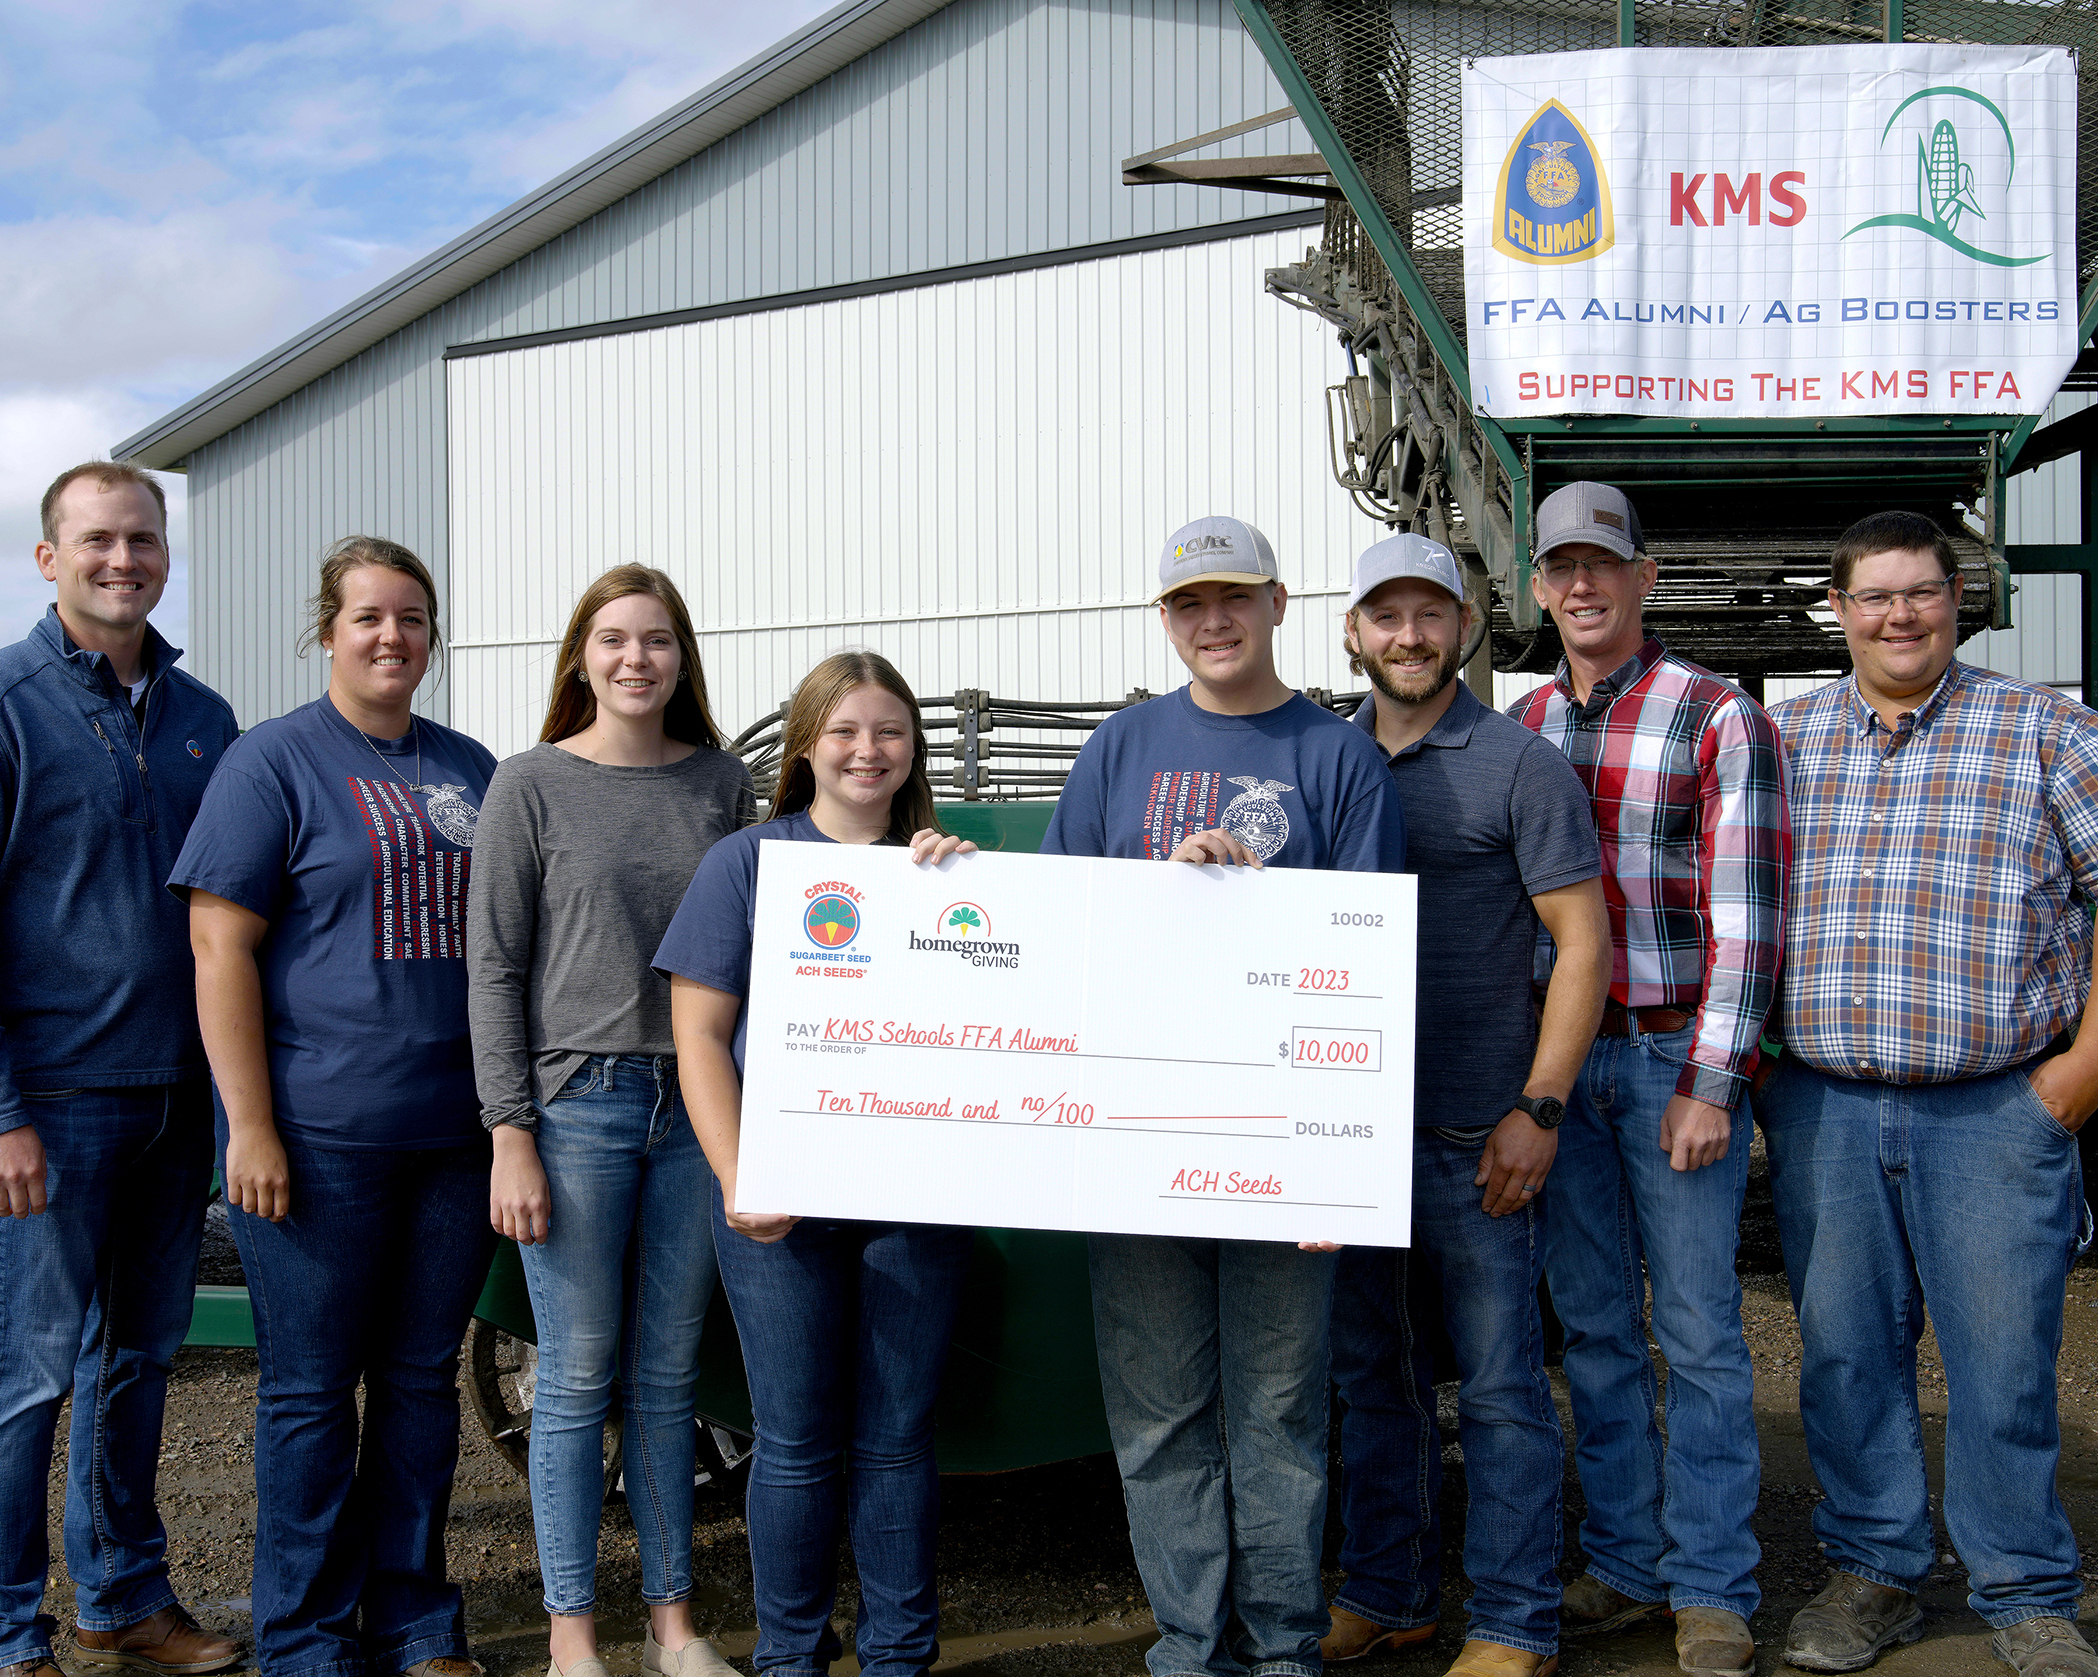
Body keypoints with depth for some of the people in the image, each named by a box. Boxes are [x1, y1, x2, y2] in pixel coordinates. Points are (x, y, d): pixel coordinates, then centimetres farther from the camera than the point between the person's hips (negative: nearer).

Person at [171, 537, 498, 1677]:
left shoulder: (468, 768, 12)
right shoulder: (273, 761, -3)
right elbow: (221, 948, -8)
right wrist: (251, 1127, -14)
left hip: (454, 1127, 5)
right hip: (320, 1131, -5)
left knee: (424, 1376, 12)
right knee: (311, 1388, 4)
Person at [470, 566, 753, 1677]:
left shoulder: (722, 782, 8)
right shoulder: (532, 785, -1)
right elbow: (492, 966, -3)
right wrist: (510, 1137, -9)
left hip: (696, 1106, 3)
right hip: (575, 1101, -3)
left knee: (667, 1377, 10)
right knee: (577, 1378, 2)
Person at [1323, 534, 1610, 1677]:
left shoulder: (1520, 766, -4)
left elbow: (1582, 939, -6)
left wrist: (1538, 1109, -13)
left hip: (1473, 1131, -5)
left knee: (1499, 1383, 2)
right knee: (1370, 1370, 14)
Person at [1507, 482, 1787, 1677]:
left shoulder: (1720, 717, -4)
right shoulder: (1519, 730, 11)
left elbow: (1746, 913, -9)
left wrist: (1709, 1084, -14)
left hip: (1677, 1057, -4)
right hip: (1557, 1055, 5)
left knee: (1698, 1330, 2)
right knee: (1595, 1323, 10)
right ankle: (1626, 1565, 22)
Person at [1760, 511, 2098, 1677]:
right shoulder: (1783, 739, 9)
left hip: (1999, 1108, -2)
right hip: (1822, 1108, 3)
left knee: (2004, 1356, 3)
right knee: (1845, 1350, 9)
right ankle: (1876, 1571, 25)